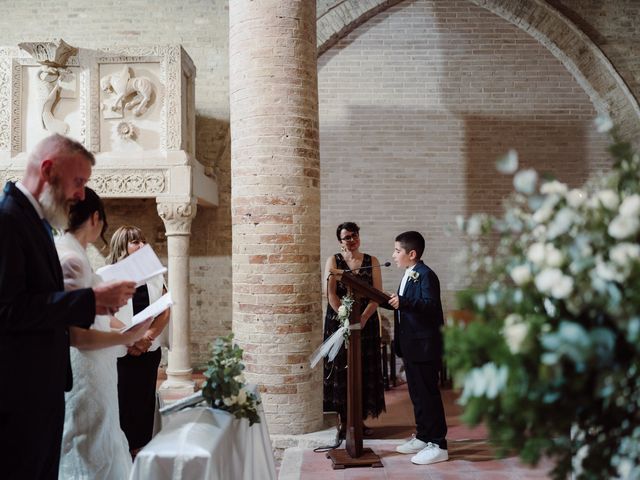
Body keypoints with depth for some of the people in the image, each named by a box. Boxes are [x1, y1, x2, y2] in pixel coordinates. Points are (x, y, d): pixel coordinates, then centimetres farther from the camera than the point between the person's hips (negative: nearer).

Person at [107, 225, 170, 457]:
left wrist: (148, 336, -11)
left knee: (145, 402, 9)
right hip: (120, 352, -4)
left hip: (150, 351, 4)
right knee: (122, 403, -1)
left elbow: (164, 311, 5)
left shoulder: (155, 275, 10)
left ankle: (141, 451, 19)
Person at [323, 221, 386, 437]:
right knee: (341, 369, 1)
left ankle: (360, 419, 15)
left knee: (364, 370, 5)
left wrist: (362, 318, -14)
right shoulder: (333, 261, 2)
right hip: (339, 323, -2)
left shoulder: (372, 262, 6)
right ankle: (344, 421, 10)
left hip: (366, 322, 2)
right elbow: (331, 294, -7)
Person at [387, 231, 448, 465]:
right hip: (411, 346, 10)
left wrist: (403, 301, -37)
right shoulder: (409, 275, 15)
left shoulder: (426, 275, -14)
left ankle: (438, 445, 4)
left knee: (428, 393, -4)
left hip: (424, 346, -10)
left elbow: (430, 305, -28)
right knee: (416, 393, 16)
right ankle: (423, 437, 27)